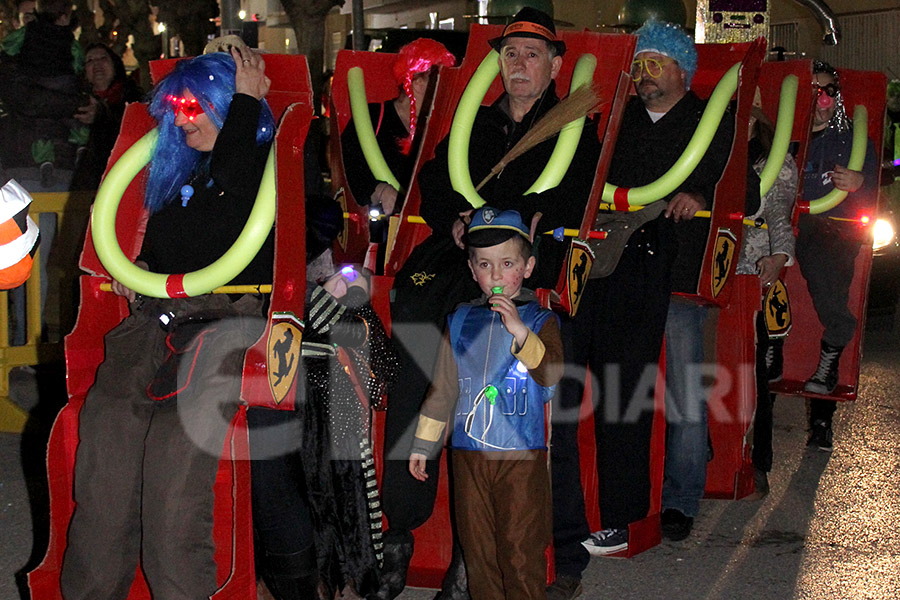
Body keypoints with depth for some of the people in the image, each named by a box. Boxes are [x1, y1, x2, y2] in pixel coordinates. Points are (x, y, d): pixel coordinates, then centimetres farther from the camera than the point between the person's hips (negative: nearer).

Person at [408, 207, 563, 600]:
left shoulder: (540, 320, 0)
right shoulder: (460, 323, 8)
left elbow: (551, 374, -16)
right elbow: (443, 387, 14)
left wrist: (520, 331, -27)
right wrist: (423, 445, 16)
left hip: (522, 454, -3)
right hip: (469, 453, 3)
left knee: (522, 549, -1)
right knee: (477, 547, 10)